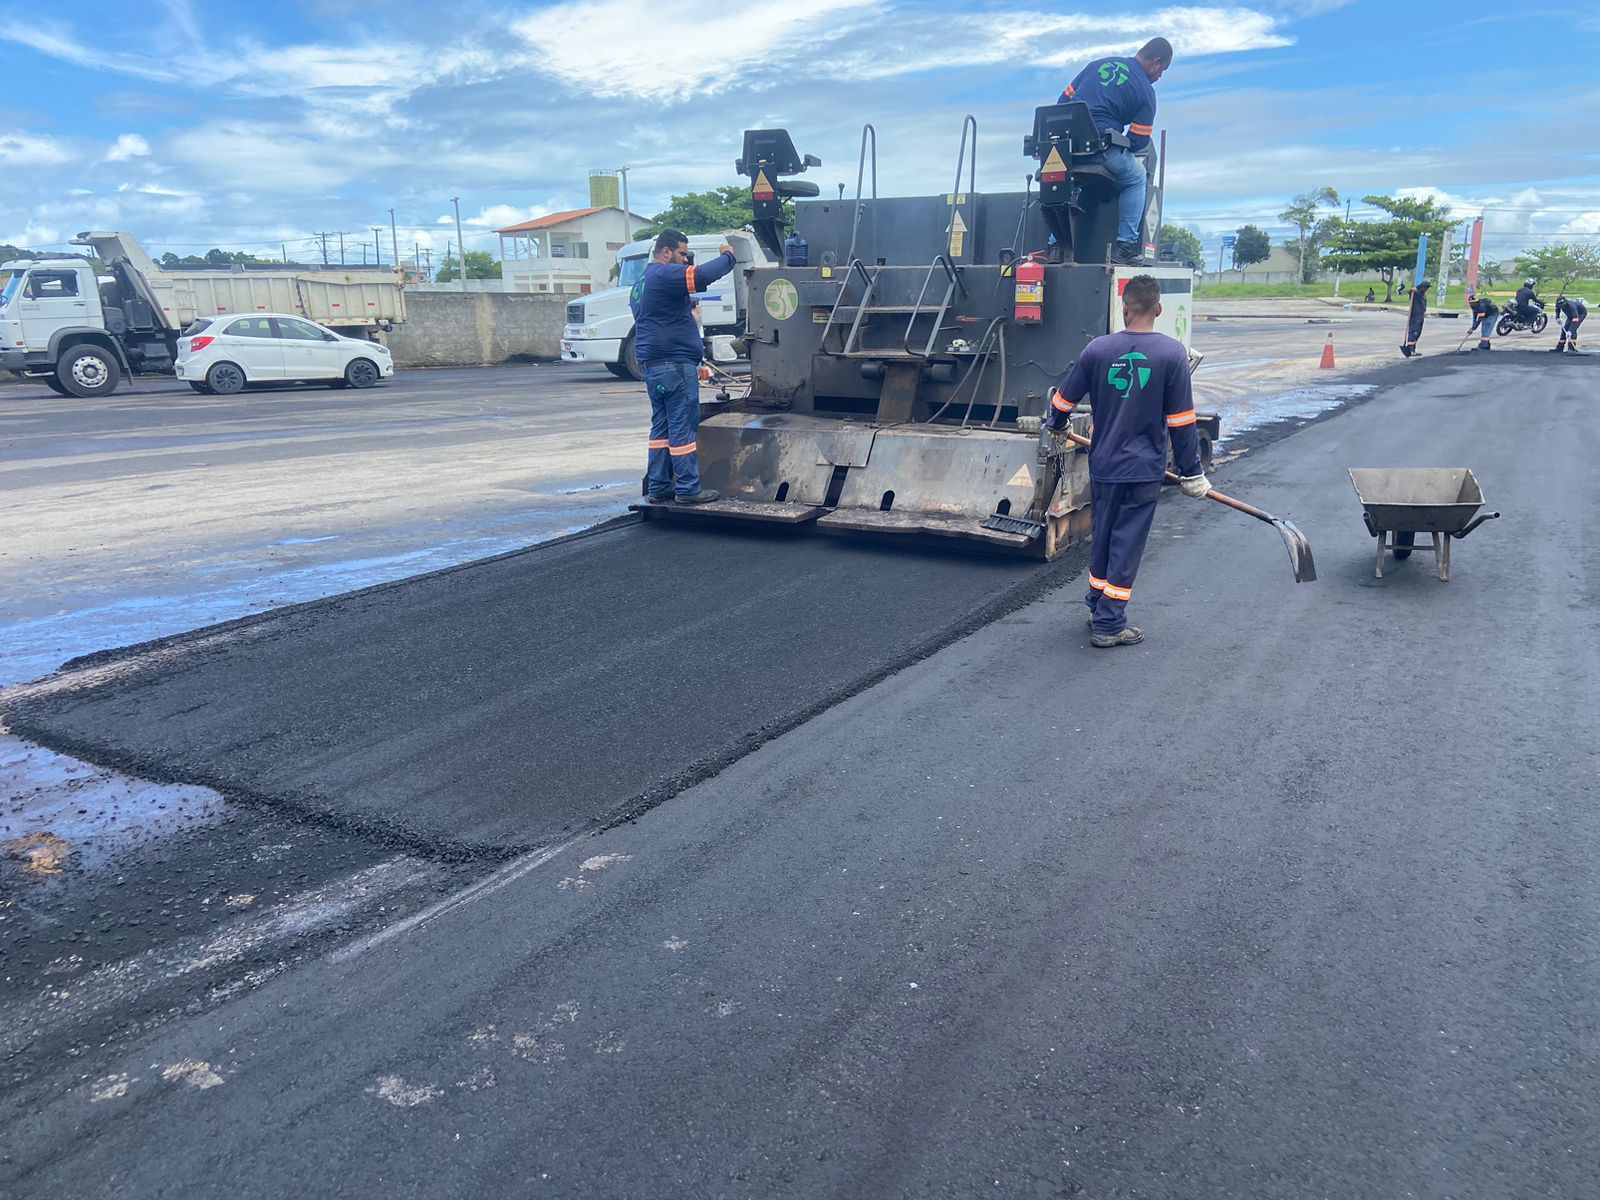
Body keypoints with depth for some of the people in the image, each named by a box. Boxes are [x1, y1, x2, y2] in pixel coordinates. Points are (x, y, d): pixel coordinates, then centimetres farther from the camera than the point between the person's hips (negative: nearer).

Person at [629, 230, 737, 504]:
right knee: (683, 427, -6)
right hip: (674, 363, -10)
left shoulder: (641, 283, 21)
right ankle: (688, 489, -4)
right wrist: (727, 256, -10)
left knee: (662, 426, 11)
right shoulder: (664, 274, -12)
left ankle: (658, 488, 12)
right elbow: (703, 275, -24)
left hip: (651, 363, 10)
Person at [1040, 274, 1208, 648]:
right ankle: (1108, 624, 9)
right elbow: (1181, 421, -7)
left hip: (1103, 466, 3)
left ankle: (1098, 607, 33)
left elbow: (1063, 399, 8)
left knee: (1102, 538, 18)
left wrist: (1054, 426, 31)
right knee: (1126, 546, 4)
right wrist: (1192, 473, 2)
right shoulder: (1171, 353, -9)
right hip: (1144, 470, -3)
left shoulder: (1098, 349, -3)